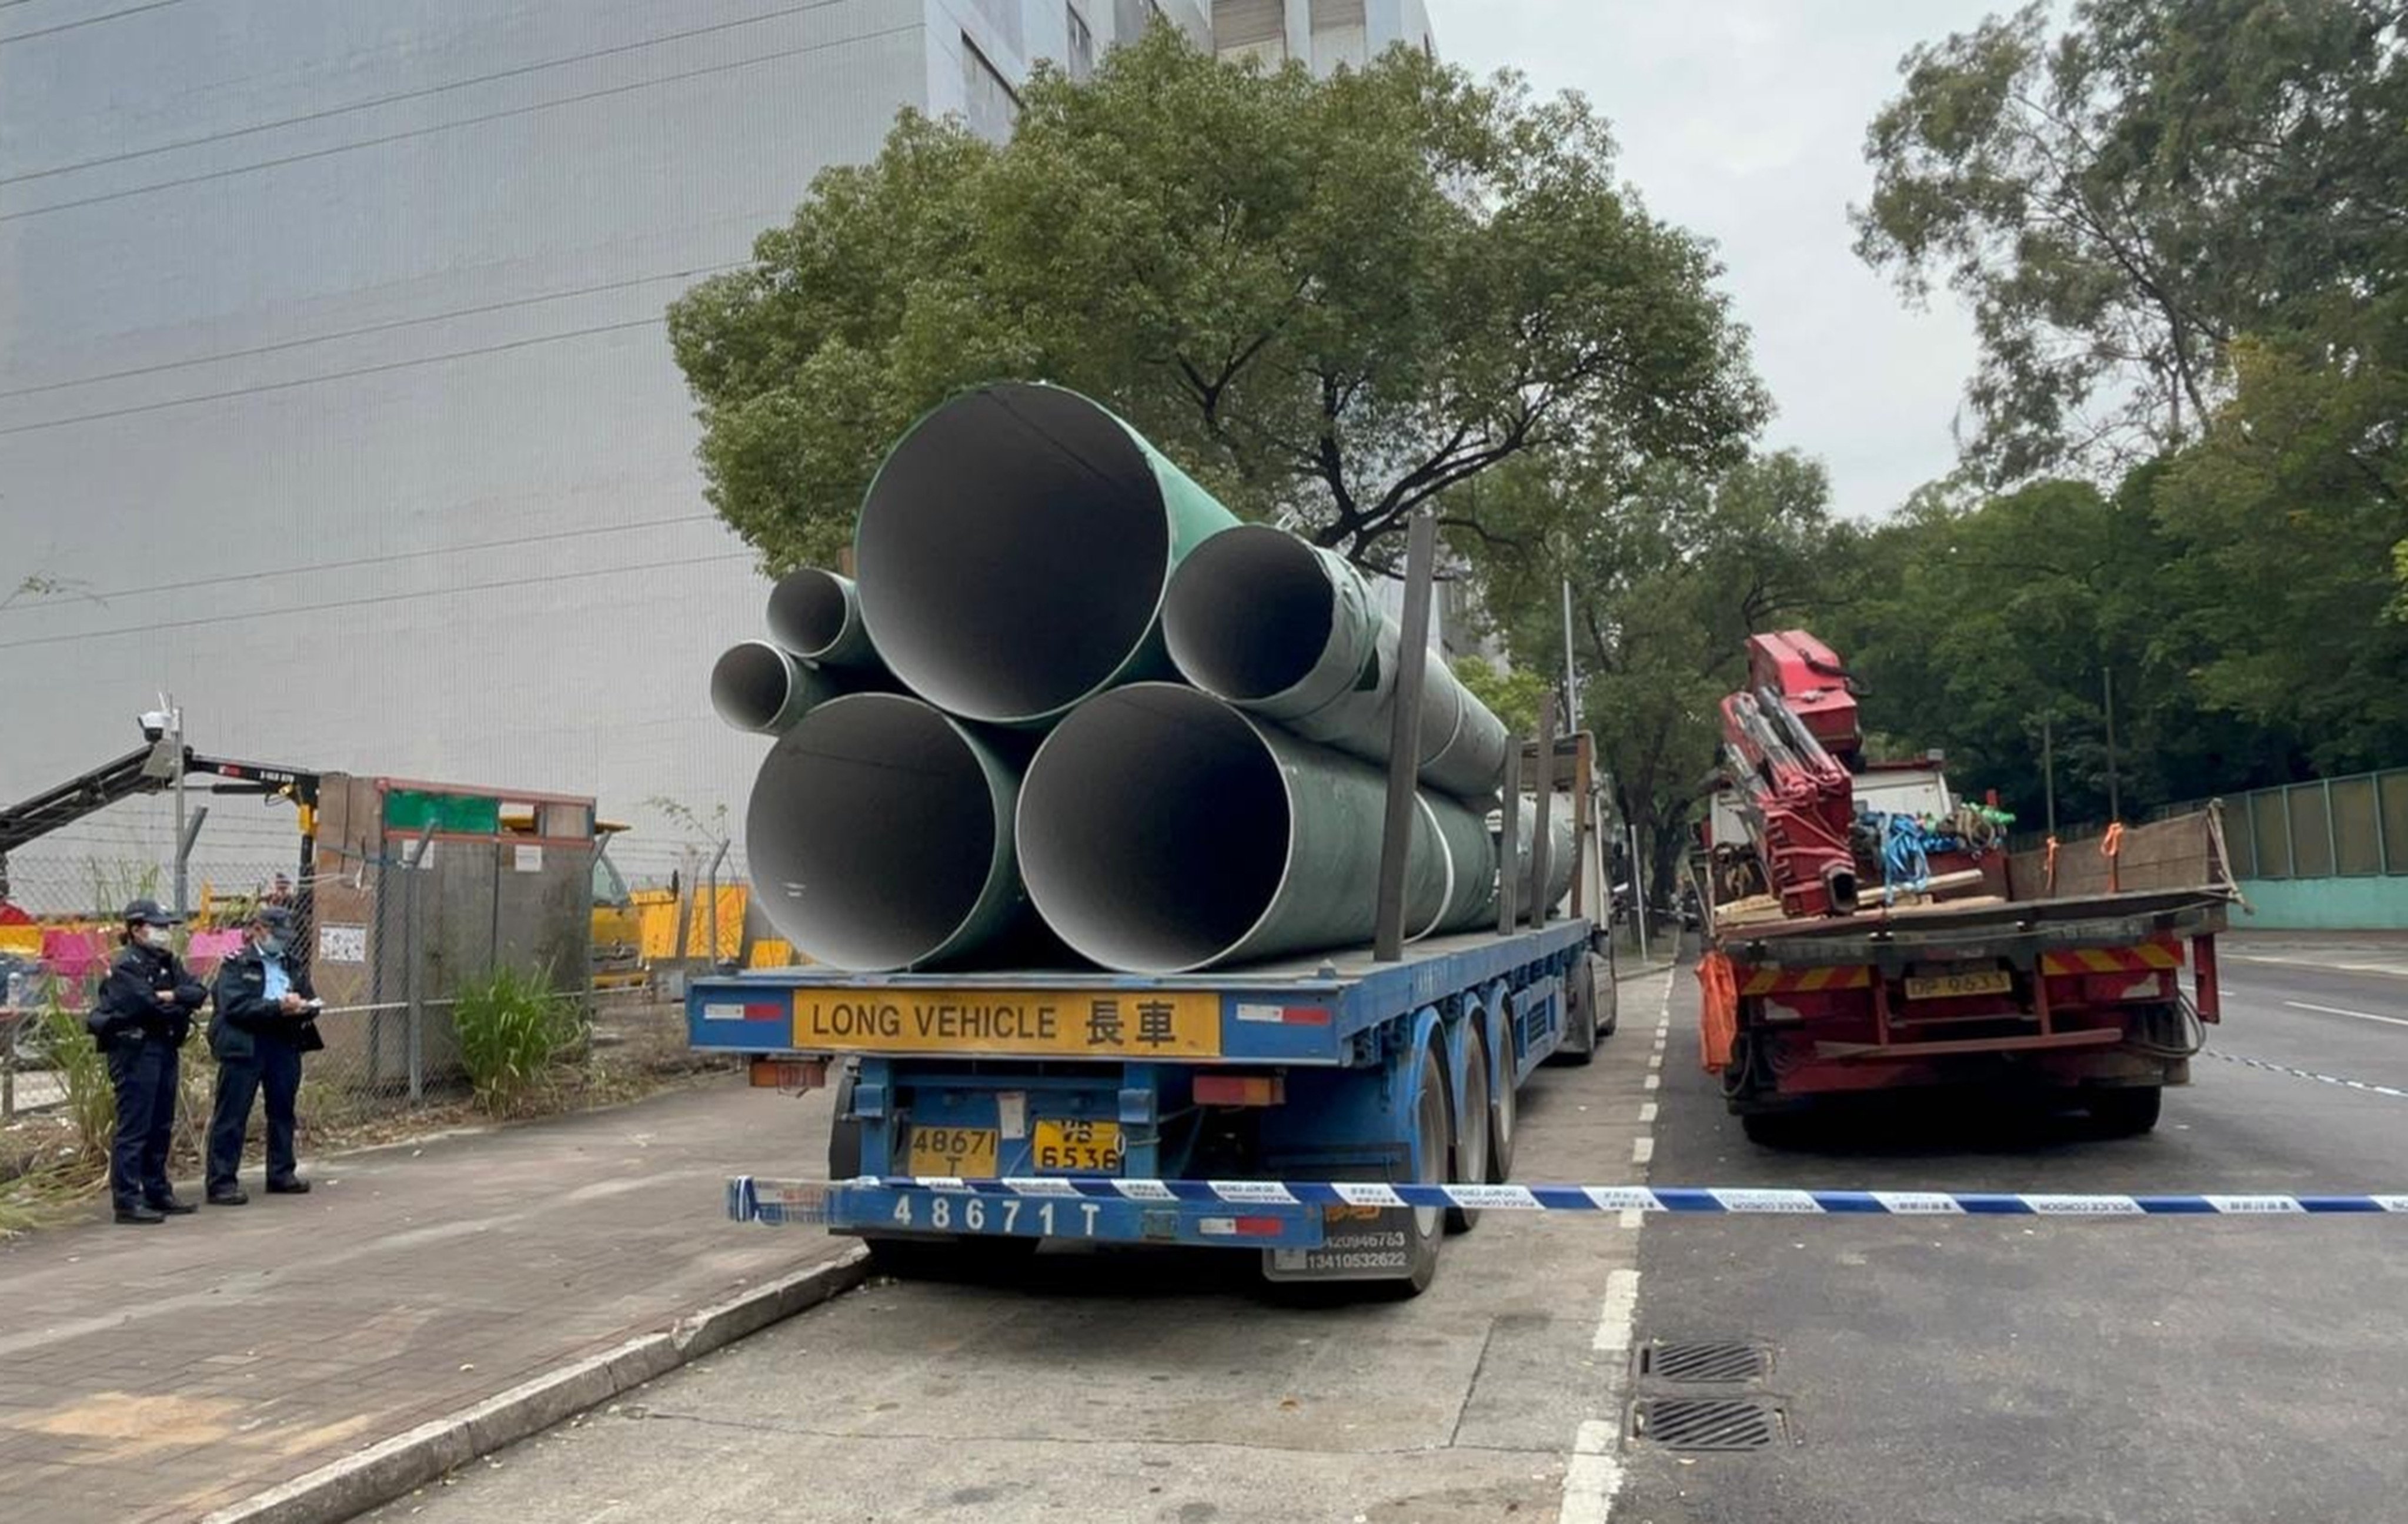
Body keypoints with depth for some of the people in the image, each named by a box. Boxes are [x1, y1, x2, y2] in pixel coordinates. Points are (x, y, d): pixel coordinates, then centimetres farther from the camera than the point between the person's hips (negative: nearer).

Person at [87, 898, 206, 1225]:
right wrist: (180, 1007, -4)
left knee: (161, 1126, 13)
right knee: (133, 1127, -6)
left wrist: (170, 996, -15)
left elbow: (199, 992, 1)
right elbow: (148, 1007, -19)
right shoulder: (125, 965, -10)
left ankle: (157, 1192, 22)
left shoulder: (168, 963, 14)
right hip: (135, 1051, -8)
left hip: (164, 1048, 8)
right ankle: (127, 1201, -3)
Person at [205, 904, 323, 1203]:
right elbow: (235, 1006, -14)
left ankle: (282, 1173, 22)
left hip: (285, 1045, 6)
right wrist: (278, 1007, -21)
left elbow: (311, 1002, 15)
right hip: (244, 1045, -6)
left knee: (283, 1111, 12)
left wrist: (303, 1007, -9)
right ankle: (221, 1182, -1)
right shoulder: (236, 964, -1)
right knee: (232, 1116, -3)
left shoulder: (294, 965, 17)